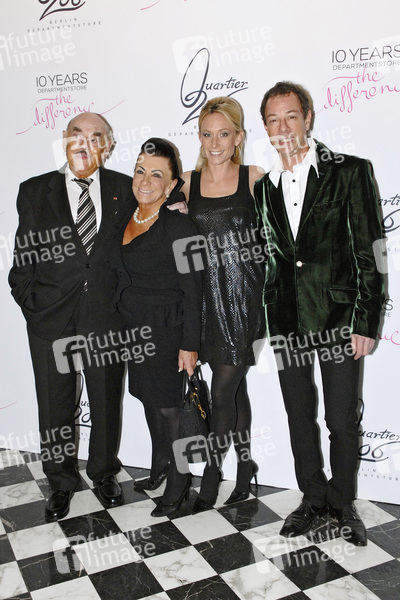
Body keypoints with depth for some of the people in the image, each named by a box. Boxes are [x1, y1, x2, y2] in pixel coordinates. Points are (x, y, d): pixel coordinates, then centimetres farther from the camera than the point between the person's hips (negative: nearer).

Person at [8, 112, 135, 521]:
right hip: (51, 318, 0)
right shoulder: (35, 192, 5)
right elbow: (23, 256, 5)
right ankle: (61, 482, 31)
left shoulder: (124, 189, 5)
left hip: (107, 317, 0)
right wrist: (29, 301, -4)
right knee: (55, 406, 10)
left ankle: (104, 474, 35)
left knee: (107, 402, 13)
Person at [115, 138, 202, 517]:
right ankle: (159, 469, 38)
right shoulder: (127, 218, 5)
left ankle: (178, 485, 21)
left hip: (166, 329, -7)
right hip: (135, 328, 7)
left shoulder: (178, 225, -16)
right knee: (149, 399, 19)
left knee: (168, 405, 2)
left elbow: (192, 291, -15)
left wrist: (189, 345, -16)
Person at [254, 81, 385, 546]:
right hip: (286, 320, 4)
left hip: (337, 315, -3)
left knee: (343, 421, 5)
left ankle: (343, 503, 28)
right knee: (300, 418, 13)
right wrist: (263, 322, 8)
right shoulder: (264, 187, 10)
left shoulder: (349, 171, -3)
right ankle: (312, 499, 33)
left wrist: (366, 322, -10)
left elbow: (370, 251, -5)